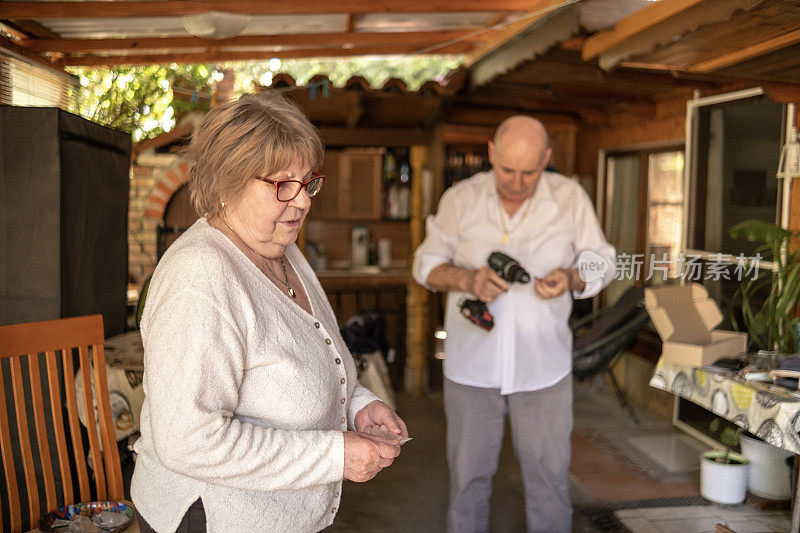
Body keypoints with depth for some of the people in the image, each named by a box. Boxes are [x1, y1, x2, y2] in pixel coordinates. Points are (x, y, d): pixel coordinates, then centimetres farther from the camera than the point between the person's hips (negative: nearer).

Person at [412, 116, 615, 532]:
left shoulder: (570, 197, -4)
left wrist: (571, 278, -18)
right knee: (468, 475, 12)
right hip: (471, 363, 1)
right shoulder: (460, 199, -3)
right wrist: (465, 279, -18)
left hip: (543, 368, 0)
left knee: (548, 476, 9)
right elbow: (426, 263, 3)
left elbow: (601, 261, 5)